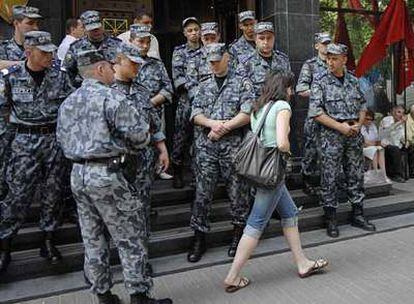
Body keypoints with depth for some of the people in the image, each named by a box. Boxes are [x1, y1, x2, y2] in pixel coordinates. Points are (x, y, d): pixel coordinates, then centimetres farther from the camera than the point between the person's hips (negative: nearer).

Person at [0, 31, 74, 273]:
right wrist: (22, 124, 6)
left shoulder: (60, 74, 2)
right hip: (25, 141, -2)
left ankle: (49, 242, 22)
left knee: (53, 193, 7)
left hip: (55, 138, 2)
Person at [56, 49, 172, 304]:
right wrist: (127, 149, 2)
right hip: (108, 175, -8)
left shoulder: (67, 103, 11)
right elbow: (140, 134, -18)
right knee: (130, 238, 4)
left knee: (93, 239, 16)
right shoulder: (112, 98, -13)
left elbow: (63, 140, 16)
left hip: (78, 174, 8)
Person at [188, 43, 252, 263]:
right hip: (206, 145, 3)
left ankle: (238, 234, 23)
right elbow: (195, 114, 7)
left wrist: (224, 127, -12)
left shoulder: (242, 83, 5)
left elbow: (247, 114, -7)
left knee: (237, 191, 5)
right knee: (202, 193, 4)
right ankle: (199, 238, 15)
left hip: (233, 144, -3)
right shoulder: (204, 86, 17)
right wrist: (212, 123, -12)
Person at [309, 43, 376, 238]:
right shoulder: (320, 81, -5)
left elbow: (362, 105, 17)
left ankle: (357, 215, 24)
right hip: (331, 136, -5)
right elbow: (316, 112, -11)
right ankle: (331, 219, 10)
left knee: (356, 176, 10)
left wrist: (358, 124, -2)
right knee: (330, 178, -1)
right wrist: (340, 126, -15)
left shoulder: (353, 80, 10)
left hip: (354, 135, 5)